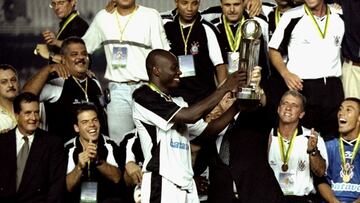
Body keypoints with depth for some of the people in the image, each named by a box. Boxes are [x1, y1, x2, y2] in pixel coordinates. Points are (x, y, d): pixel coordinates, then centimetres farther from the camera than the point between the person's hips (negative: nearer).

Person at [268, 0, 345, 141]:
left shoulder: (339, 18, 6)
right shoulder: (292, 17, -4)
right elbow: (274, 50, 2)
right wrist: (285, 73, -14)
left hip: (333, 87, 3)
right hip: (302, 87, -3)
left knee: (332, 138, 7)